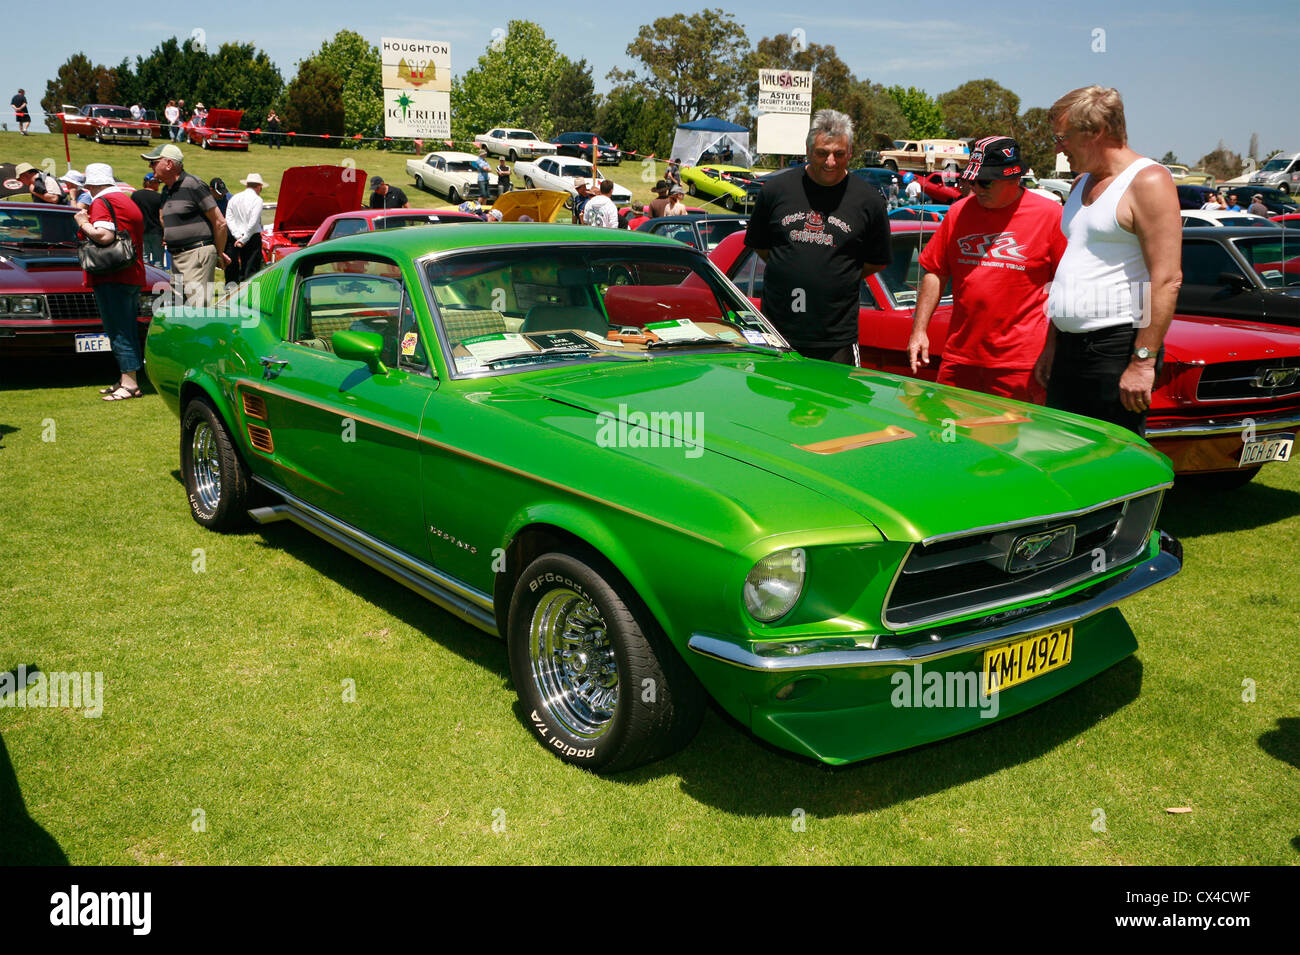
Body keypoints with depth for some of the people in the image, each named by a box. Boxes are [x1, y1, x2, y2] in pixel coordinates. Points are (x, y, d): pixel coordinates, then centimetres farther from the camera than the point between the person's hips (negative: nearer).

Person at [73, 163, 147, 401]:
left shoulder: (102, 202, -10)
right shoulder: (127, 201, 19)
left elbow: (104, 236, -24)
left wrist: (83, 223, -8)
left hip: (111, 278, -9)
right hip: (133, 276, 9)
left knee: (119, 333, -8)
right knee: (127, 332, 13)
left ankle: (129, 383, -10)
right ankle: (127, 381, 18)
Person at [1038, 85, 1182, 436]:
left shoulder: (1147, 181, -9)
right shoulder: (1082, 183, 18)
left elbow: (1167, 279, -17)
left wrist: (1143, 361, -22)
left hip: (1117, 349, -8)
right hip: (1069, 349, 9)